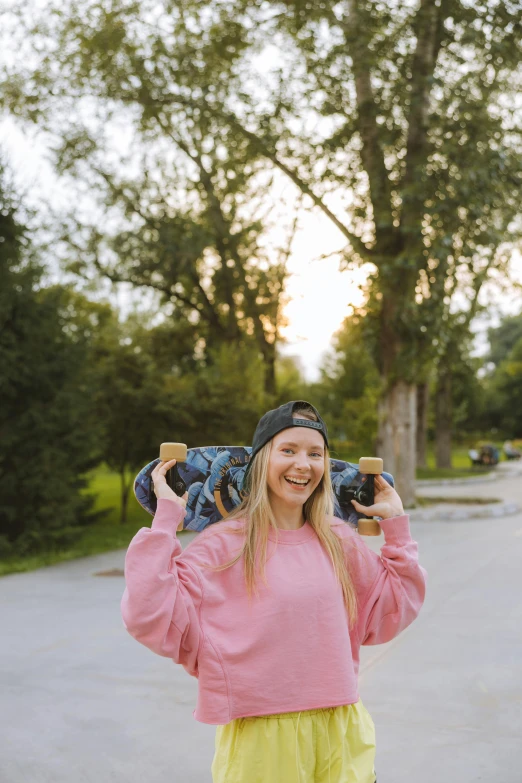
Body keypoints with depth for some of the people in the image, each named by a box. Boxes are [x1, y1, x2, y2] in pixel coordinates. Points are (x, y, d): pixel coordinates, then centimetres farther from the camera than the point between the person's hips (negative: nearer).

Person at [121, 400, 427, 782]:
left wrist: (397, 525, 8)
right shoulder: (225, 544, -11)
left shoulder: (340, 541, 3)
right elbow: (153, 617, -19)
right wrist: (166, 518, -19)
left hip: (342, 735, 4)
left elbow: (392, 611, 12)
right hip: (261, 740, -4)